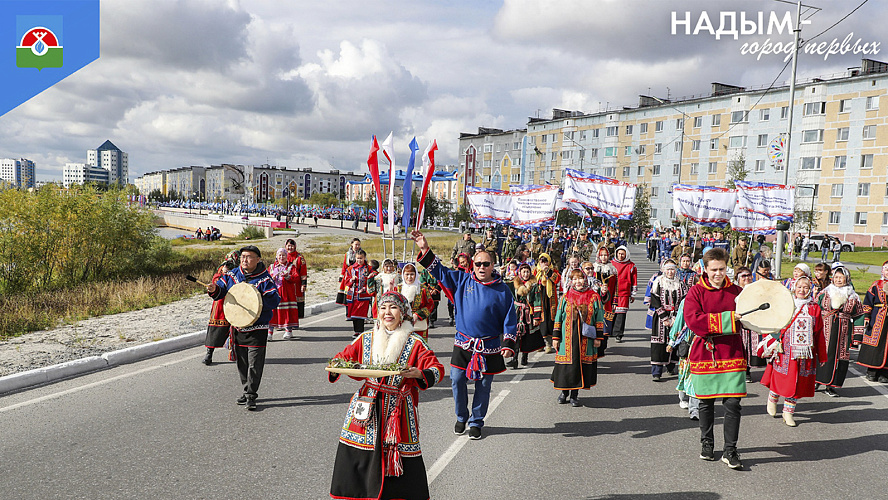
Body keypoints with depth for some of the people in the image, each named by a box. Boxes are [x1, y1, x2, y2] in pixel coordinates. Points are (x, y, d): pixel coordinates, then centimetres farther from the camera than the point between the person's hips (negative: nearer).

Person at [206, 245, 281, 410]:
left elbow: (274, 301, -18)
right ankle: (248, 391, 28)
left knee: (254, 364, -4)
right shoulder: (232, 275, 5)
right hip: (238, 327, 5)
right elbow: (221, 290, 12)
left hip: (257, 329, -5)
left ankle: (250, 395, 5)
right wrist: (214, 290, -11)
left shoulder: (264, 279, -11)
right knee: (242, 363, 15)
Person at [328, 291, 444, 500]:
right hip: (367, 409, 3)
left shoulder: (414, 343, -2)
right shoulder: (365, 339, 7)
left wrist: (418, 374, -27)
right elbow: (344, 357, 15)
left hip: (399, 410, -2)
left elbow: (437, 370, -7)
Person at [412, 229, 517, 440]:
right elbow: (439, 271, 6)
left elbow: (510, 320, 0)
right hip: (463, 344, 2)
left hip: (489, 347, -1)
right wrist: (425, 250, -3)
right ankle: (461, 417, 27)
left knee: (483, 386, 7)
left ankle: (476, 422, 26)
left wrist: (509, 345, -7)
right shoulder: (462, 280, 2)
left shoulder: (502, 290, -3)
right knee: (457, 380, 3)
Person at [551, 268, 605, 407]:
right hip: (567, 338, 0)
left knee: (581, 363, 3)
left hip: (586, 339, 0)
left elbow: (599, 319, 7)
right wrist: (556, 337, 3)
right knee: (566, 364, 3)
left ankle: (574, 395, 15)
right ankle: (564, 391, 24)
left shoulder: (594, 298, 4)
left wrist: (598, 337, 2)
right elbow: (558, 318, 7)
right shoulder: (565, 298, 5)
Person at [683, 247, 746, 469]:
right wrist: (726, 318, -20)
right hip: (705, 351, -1)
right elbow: (693, 320, -17)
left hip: (731, 351, 1)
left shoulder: (736, 291, 7)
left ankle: (730, 450, 9)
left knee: (733, 402, -4)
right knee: (706, 401, 11)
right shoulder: (696, 292, -3)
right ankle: (707, 443, 30)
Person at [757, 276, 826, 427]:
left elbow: (819, 334, 10)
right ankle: (772, 399, 32)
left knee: (799, 383, 5)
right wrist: (771, 342, -9)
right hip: (785, 351, -2)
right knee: (781, 379, 3)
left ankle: (788, 412, 17)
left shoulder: (814, 309, 8)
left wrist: (821, 356, 12)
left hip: (805, 353, 3)